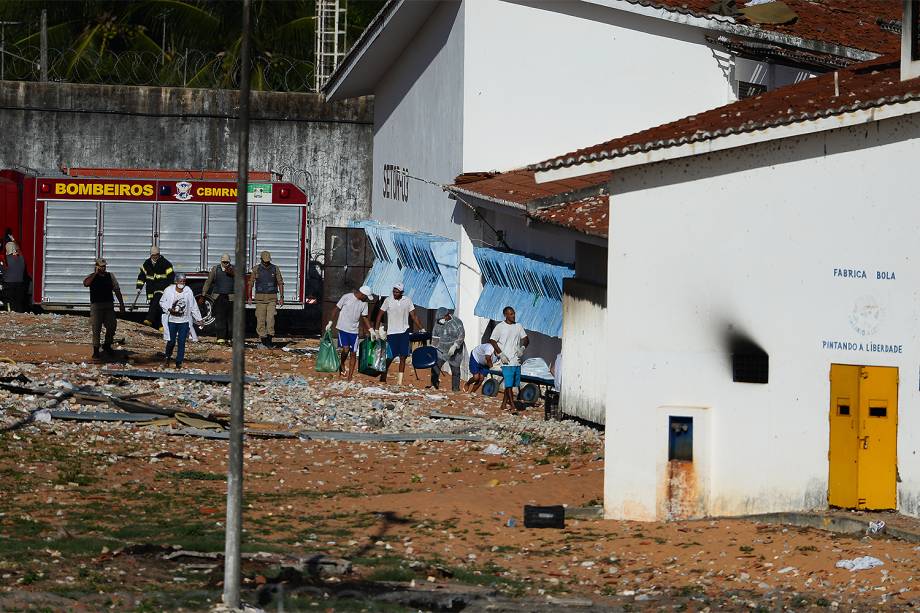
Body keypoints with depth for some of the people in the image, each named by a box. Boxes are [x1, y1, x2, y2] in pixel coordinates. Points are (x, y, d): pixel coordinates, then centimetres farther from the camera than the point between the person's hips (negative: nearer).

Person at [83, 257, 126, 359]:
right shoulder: (92, 277, 0)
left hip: (109, 305, 3)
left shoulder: (110, 276, 11)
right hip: (96, 305, -3)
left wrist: (121, 303, 10)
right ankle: (96, 349, 6)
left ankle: (107, 346, 22)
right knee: (96, 328, -1)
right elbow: (85, 283, -22)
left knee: (112, 326, 1)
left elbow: (116, 290, 15)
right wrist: (96, 273, -17)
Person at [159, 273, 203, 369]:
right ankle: (167, 357, 28)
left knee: (182, 342, 0)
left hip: (184, 321, 1)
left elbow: (193, 306, 6)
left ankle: (179, 362, 11)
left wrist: (198, 319, 8)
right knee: (171, 341, 1)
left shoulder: (188, 292, -2)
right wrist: (170, 310, -14)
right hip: (172, 320, -1)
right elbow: (162, 302, 3)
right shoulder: (169, 291, -7)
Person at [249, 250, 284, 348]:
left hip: (272, 298, 0)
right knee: (261, 319, 0)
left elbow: (280, 283, 6)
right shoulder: (256, 269, 2)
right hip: (260, 298, 0)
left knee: (271, 319, -10)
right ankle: (263, 338, 8)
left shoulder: (275, 269, 3)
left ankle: (269, 339, -8)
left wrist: (281, 297, 0)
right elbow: (251, 282, 4)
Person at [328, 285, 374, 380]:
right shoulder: (347, 297, -10)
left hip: (354, 330, 4)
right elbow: (336, 309, -2)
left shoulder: (364, 303, 3)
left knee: (353, 353, 2)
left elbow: (364, 317, 12)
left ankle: (350, 378, 8)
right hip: (343, 328, -4)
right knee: (346, 349, -17)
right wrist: (330, 322, -2)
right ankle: (342, 364, 15)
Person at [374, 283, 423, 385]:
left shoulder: (407, 301, 3)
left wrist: (421, 328, 1)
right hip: (392, 332, -2)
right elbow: (380, 315, 2)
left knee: (403, 357, -2)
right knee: (390, 356, -3)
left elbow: (413, 316, 7)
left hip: (404, 332, 2)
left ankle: (400, 380, 1)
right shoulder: (388, 300, -2)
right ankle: (383, 376, 14)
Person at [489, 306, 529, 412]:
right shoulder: (500, 327, -2)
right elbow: (492, 341, -2)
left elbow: (526, 339, 16)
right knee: (509, 384, -9)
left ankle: (504, 403, 18)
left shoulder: (518, 326, 11)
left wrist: (523, 347, -6)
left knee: (511, 384, 7)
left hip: (517, 360, 5)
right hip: (507, 360, -5)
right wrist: (500, 354, -9)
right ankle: (512, 405, -10)